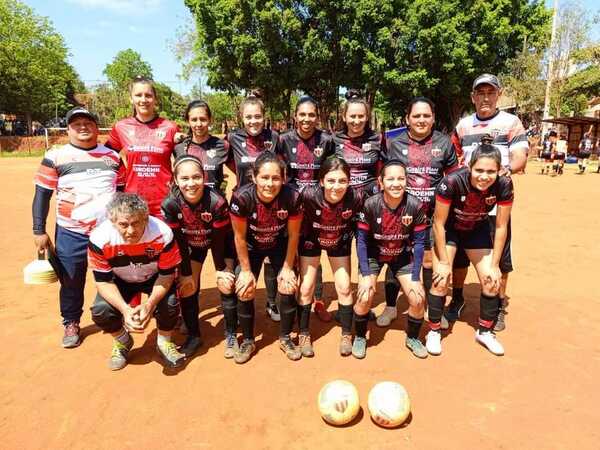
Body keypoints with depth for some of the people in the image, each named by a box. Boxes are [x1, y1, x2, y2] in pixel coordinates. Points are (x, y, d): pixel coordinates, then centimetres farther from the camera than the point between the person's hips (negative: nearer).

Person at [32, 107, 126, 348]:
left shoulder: (112, 156, 7)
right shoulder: (55, 156, -2)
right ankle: (71, 323, 31)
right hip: (71, 234, -2)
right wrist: (39, 231, -5)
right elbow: (42, 195, -1)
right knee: (72, 282, 9)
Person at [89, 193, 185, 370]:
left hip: (154, 278, -1)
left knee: (170, 303, -27)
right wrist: (125, 309, -35)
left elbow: (166, 274, -21)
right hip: (121, 281, 2)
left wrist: (149, 305, -35)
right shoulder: (99, 238, -31)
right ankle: (122, 342, 14)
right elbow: (103, 281, -20)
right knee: (100, 311, -22)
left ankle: (164, 343, 7)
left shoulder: (163, 234, -34)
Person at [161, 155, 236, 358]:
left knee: (226, 286, -8)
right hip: (192, 245, 3)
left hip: (220, 243, -2)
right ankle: (193, 336, 20)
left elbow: (219, 239, -23)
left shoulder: (217, 201, -35)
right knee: (186, 288, -1)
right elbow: (178, 241, -18)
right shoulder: (170, 204, -28)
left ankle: (231, 336, 12)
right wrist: (186, 273, -11)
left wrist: (221, 270, -13)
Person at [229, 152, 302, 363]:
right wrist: (246, 270, -11)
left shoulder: (292, 197, -31)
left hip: (280, 245, 1)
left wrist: (287, 267, -8)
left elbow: (293, 235, -15)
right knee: (245, 291, -7)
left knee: (288, 288, -9)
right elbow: (240, 237, -18)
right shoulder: (242, 197, -33)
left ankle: (285, 338, 17)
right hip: (251, 247, 0)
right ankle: (248, 341, 17)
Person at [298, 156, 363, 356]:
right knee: (306, 289, 0)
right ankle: (304, 335, 21)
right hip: (311, 241, -1)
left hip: (340, 242, 1)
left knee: (344, 288, 1)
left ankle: (346, 335, 22)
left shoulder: (355, 198, -32)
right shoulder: (309, 194, -35)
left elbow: (357, 224, -11)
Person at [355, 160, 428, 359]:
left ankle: (412, 338, 23)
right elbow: (361, 240, -18)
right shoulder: (370, 204, -27)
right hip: (373, 255, -1)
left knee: (418, 298, -8)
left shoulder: (416, 206, -23)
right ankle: (359, 337, 12)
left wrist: (415, 278, -13)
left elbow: (419, 242, -13)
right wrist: (365, 275, -20)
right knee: (364, 297, -18)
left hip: (402, 256, 2)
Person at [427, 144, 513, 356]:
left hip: (478, 229, 3)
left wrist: (495, 265, -9)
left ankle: (485, 331, 23)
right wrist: (444, 262, -17)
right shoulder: (452, 181, -35)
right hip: (448, 229, -3)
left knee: (492, 281, 0)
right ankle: (434, 331, 11)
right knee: (441, 280, -12)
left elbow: (501, 227, -12)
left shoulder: (504, 185, -25)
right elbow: (439, 223, -23)